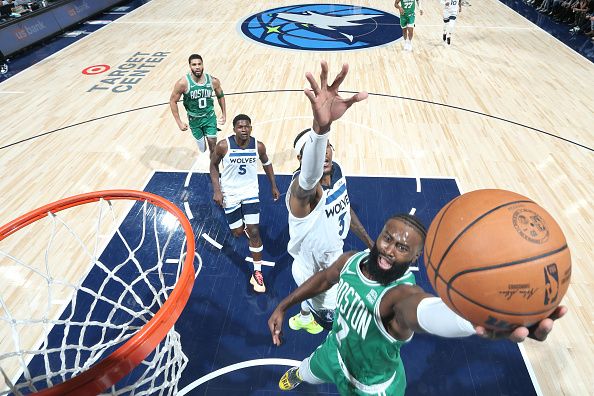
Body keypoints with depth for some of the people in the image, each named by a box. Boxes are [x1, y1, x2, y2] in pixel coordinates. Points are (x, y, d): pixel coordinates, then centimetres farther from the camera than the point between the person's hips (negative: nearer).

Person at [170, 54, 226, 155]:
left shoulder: (213, 81, -14)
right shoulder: (183, 83, -21)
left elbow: (220, 96, 6)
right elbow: (173, 101, -11)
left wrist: (224, 114, 7)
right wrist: (179, 122, -14)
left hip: (210, 116, 1)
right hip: (194, 119, -1)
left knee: (212, 143, -4)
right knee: (202, 149, 9)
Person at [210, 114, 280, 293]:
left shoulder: (259, 146, -14)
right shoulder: (223, 146, -20)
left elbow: (266, 163, 6)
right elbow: (213, 165, -4)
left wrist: (274, 186, 11)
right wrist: (217, 191, -12)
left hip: (250, 191, 1)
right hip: (230, 193, 0)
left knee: (254, 231, -7)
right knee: (237, 232, 9)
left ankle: (257, 273, 5)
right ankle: (243, 226, 50)